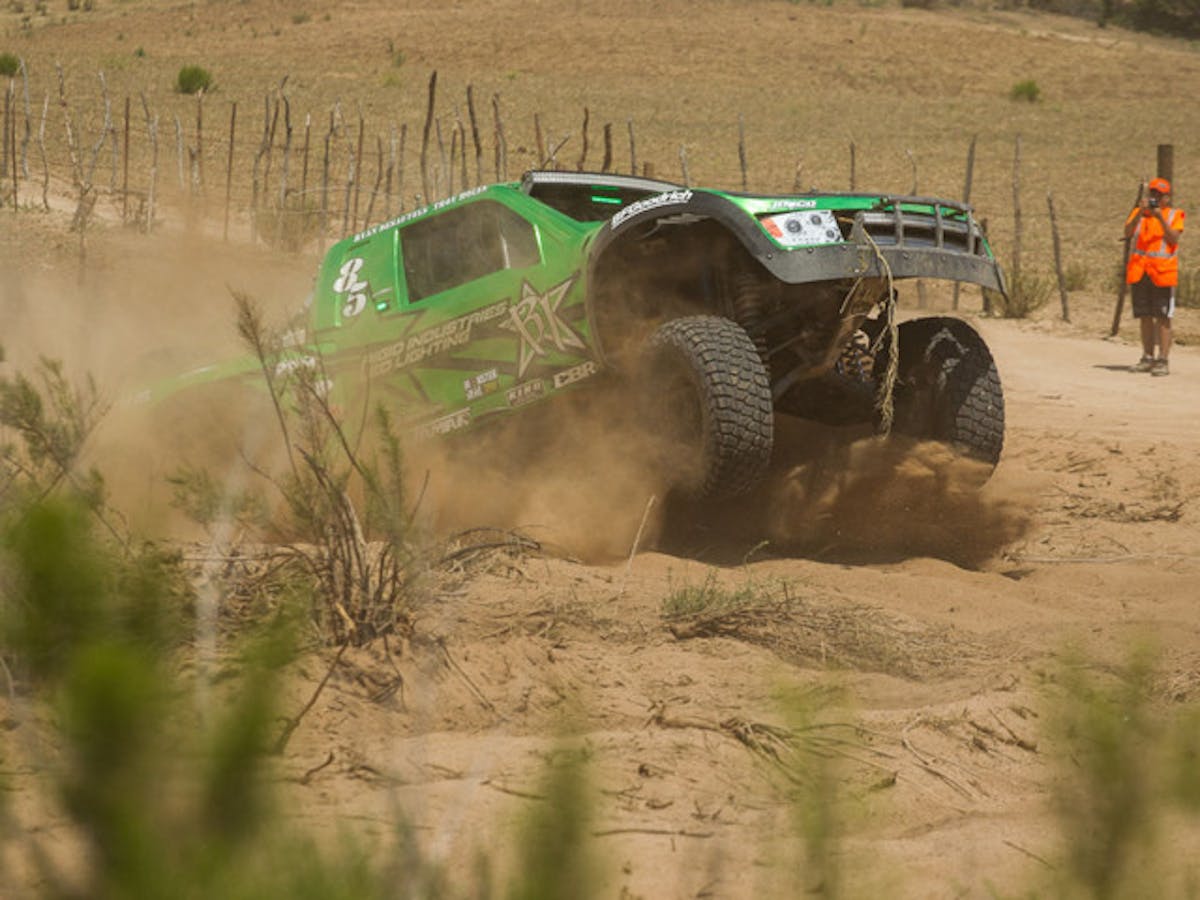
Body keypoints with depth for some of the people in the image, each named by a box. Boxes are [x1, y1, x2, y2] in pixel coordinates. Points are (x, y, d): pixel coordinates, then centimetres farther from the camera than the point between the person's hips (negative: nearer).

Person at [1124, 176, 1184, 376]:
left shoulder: (1174, 215, 5)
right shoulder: (1138, 213, 13)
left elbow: (1174, 238, -11)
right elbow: (1127, 232, -4)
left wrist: (1161, 218, -20)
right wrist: (1140, 212, -16)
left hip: (1163, 272, -4)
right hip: (1139, 271, 4)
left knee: (1163, 318, -8)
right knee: (1144, 316, 9)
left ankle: (1163, 360, -10)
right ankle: (1147, 358, 17)